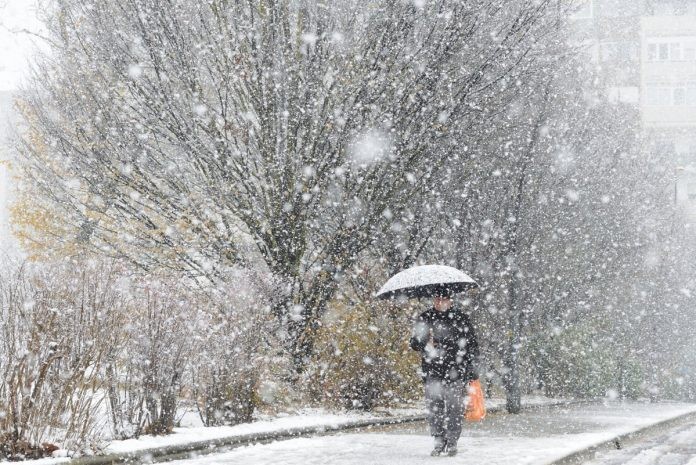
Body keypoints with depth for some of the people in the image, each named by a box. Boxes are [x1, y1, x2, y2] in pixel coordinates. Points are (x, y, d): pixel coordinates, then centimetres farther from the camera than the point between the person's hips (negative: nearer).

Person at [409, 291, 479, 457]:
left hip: (456, 371, -2)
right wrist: (425, 345, -12)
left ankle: (452, 442, 8)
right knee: (433, 407, -2)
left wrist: (472, 371, 2)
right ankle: (439, 441, 10)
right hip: (432, 371, 2)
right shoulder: (424, 318, 8)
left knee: (454, 407, -3)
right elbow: (414, 343, 11)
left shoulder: (461, 318, 3)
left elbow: (472, 344, 7)